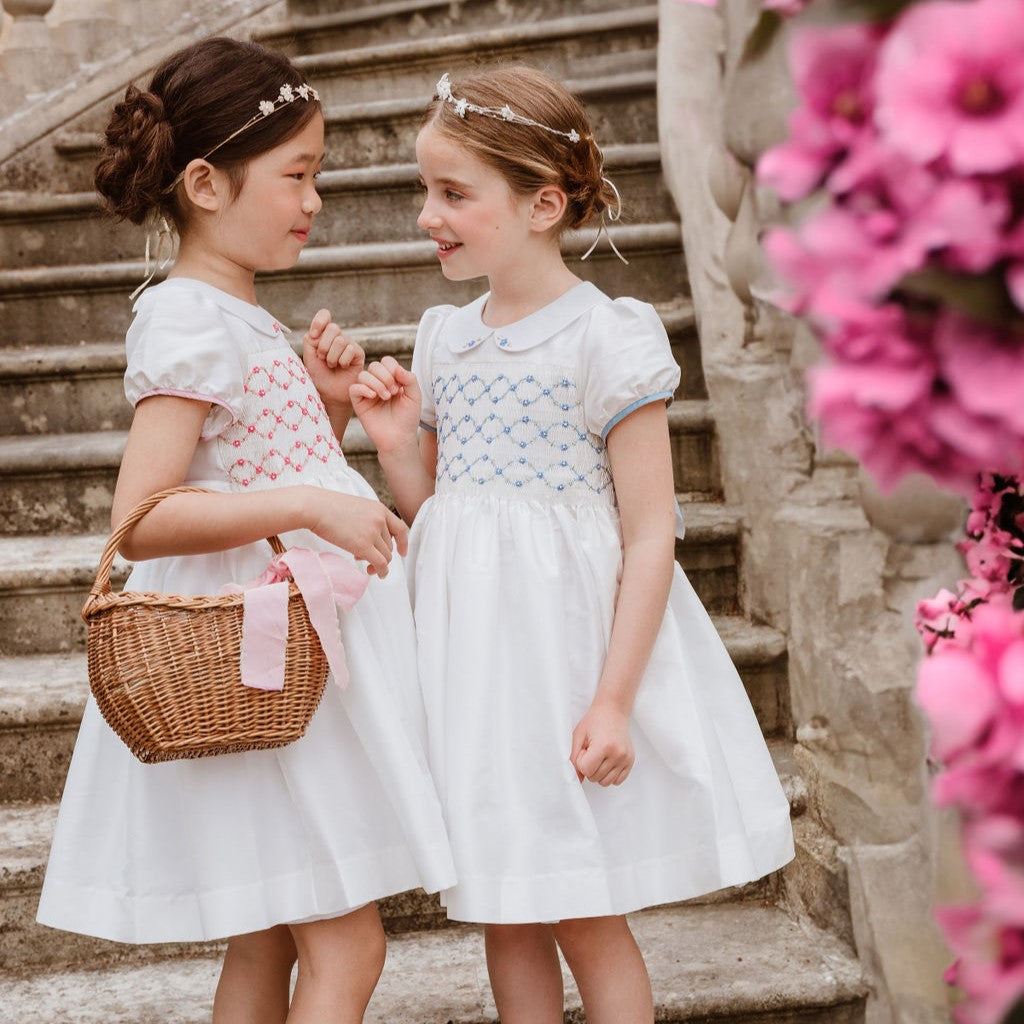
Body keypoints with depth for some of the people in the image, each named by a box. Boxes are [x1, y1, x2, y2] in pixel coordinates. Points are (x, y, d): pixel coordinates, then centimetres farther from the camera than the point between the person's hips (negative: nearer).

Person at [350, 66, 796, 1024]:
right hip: (471, 640, 6)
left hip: (569, 634, -6)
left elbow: (651, 533, -14)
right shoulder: (443, 340, 7)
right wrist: (394, 445, -5)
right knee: (502, 912, 13)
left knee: (586, 918, 5)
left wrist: (614, 699, -18)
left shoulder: (606, 337, -12)